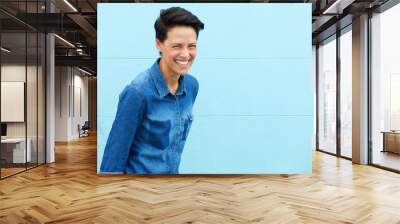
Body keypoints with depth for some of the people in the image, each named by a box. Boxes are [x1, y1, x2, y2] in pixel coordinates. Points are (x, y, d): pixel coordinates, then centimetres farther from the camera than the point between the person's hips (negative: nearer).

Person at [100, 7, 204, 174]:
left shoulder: (192, 85, -5)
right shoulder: (138, 92, -22)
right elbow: (114, 156, -17)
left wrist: (172, 166, 15)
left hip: (173, 170, 5)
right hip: (139, 170, -5)